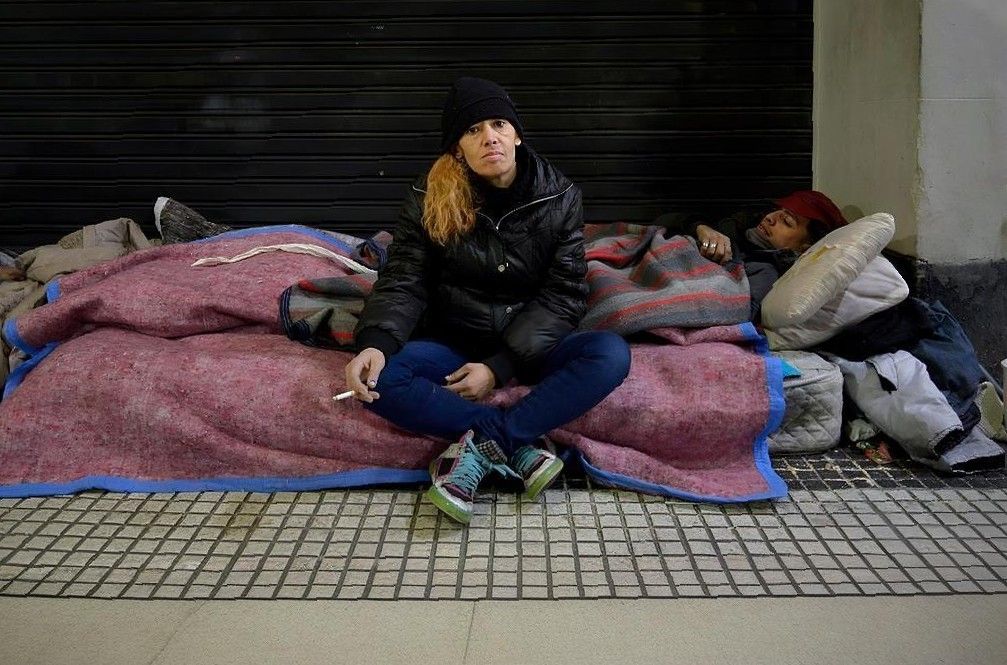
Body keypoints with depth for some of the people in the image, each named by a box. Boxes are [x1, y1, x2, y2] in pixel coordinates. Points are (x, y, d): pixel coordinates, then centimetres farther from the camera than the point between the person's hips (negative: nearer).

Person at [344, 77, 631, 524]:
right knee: (380, 380, -31)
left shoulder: (558, 197, -5)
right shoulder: (430, 198, -4)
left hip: (529, 346, 0)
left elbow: (564, 294, -9)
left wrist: (500, 366, -20)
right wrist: (377, 342, -31)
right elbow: (403, 281, -8)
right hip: (454, 345, 0)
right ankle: (516, 447, -26)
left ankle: (481, 446, -29)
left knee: (611, 354, -30)